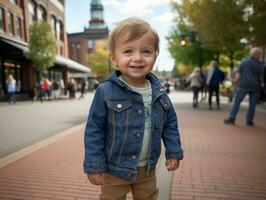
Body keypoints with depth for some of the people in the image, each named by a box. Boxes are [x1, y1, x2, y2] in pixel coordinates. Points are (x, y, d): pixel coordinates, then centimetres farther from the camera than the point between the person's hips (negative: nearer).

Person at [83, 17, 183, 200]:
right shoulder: (106, 92, -20)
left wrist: (174, 152, 4)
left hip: (148, 169, 4)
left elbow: (170, 123, 5)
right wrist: (94, 165, -14)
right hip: (115, 169, -3)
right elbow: (94, 130, -15)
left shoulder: (159, 92, -7)